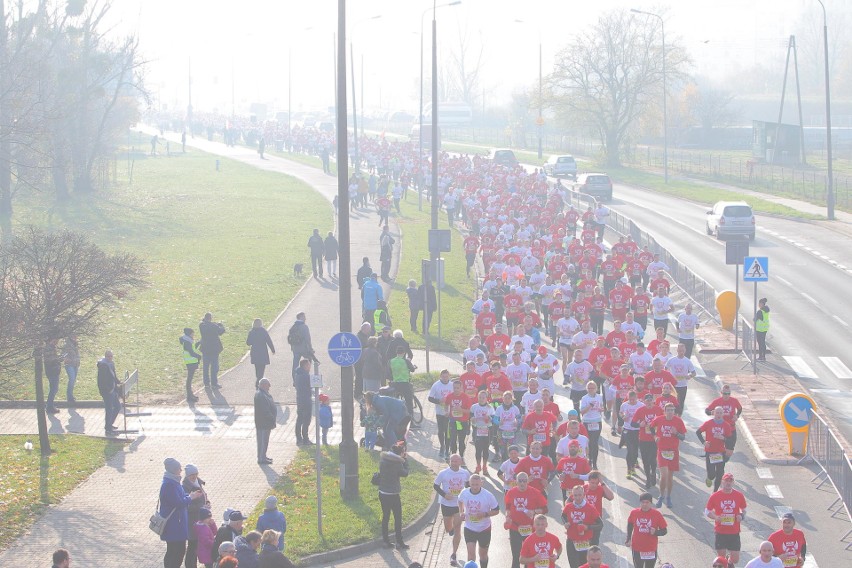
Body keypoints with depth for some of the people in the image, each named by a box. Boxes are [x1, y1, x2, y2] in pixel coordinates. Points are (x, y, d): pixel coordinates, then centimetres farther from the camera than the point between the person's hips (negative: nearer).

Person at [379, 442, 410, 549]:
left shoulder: (383, 459, 0)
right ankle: (399, 543, 9)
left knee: (385, 517, 15)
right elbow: (405, 473, -6)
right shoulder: (397, 463, -18)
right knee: (398, 518, 6)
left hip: (382, 493, 6)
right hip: (393, 495, -6)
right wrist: (405, 460, 2)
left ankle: (386, 541, 19)